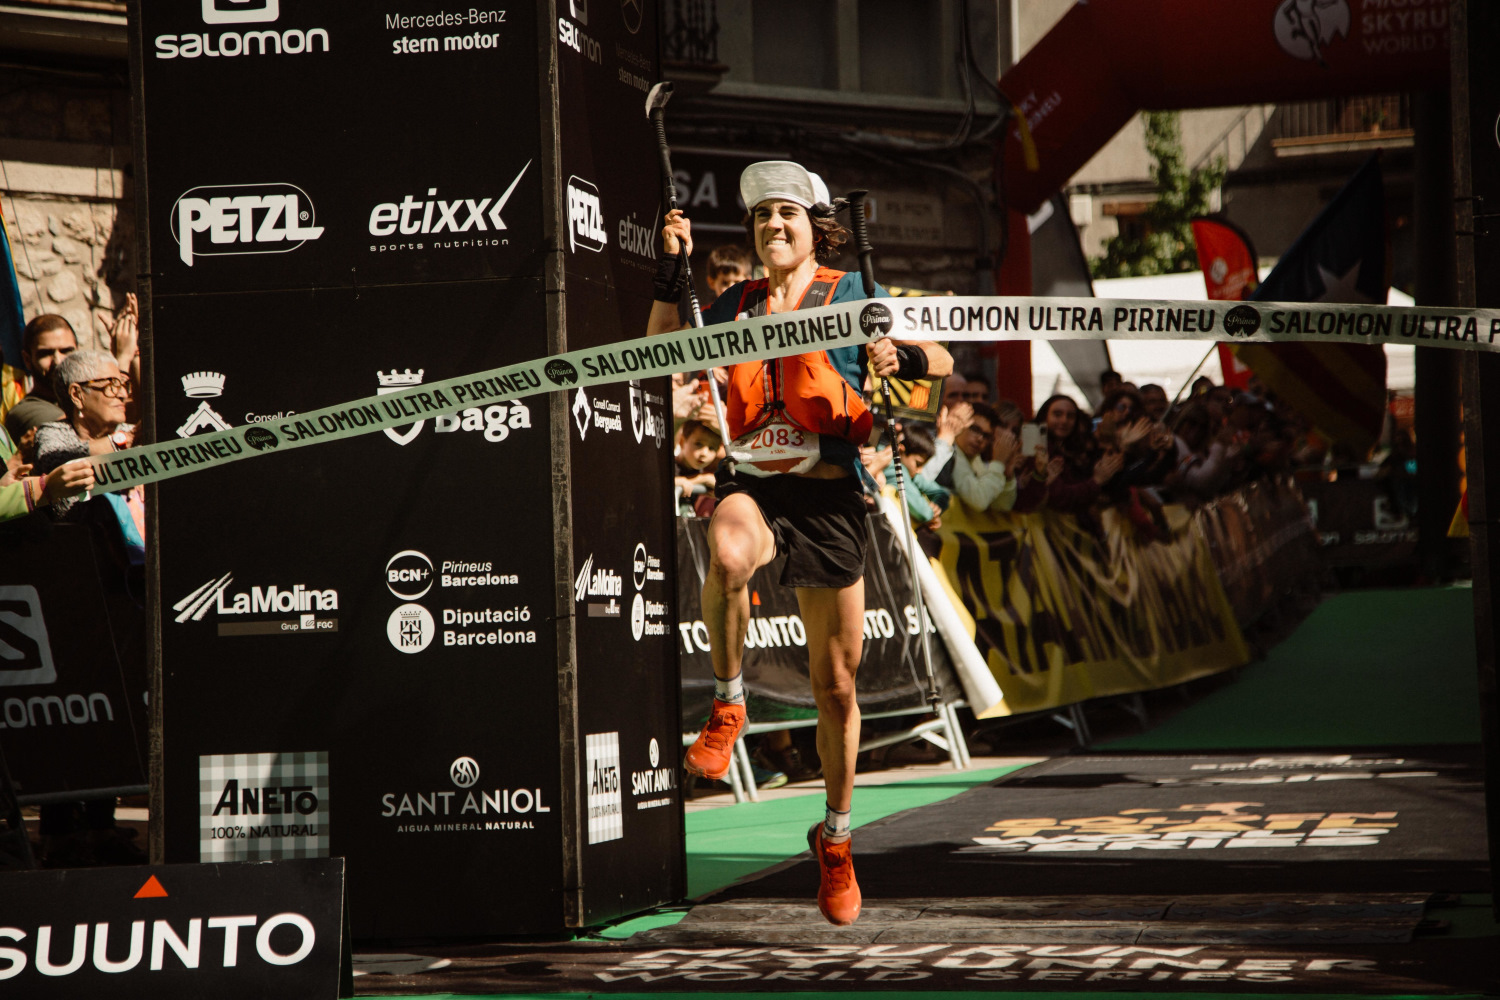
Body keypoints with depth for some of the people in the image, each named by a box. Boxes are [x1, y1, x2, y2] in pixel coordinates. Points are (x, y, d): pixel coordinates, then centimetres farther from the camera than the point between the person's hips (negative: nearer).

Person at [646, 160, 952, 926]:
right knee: (727, 555, -39)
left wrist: (901, 357, -23)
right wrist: (671, 271, 8)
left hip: (827, 498, -1)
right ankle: (728, 704, -16)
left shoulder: (850, 297, 3)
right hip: (751, 489, 1)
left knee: (836, 684, 6)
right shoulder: (738, 305, 12)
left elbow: (943, 361, -1)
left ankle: (835, 840, 26)